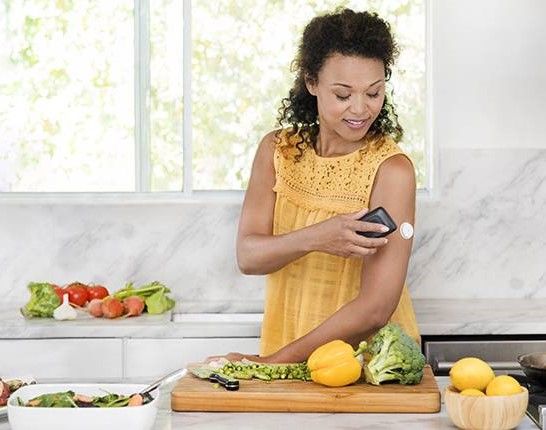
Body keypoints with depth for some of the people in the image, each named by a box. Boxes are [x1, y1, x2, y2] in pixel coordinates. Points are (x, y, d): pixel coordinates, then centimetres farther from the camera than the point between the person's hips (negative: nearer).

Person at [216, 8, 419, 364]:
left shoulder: (391, 169, -9)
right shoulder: (277, 150, 5)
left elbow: (375, 310, -14)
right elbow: (248, 256, -2)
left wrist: (274, 362, -15)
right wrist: (313, 238, -21)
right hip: (283, 355, 4)